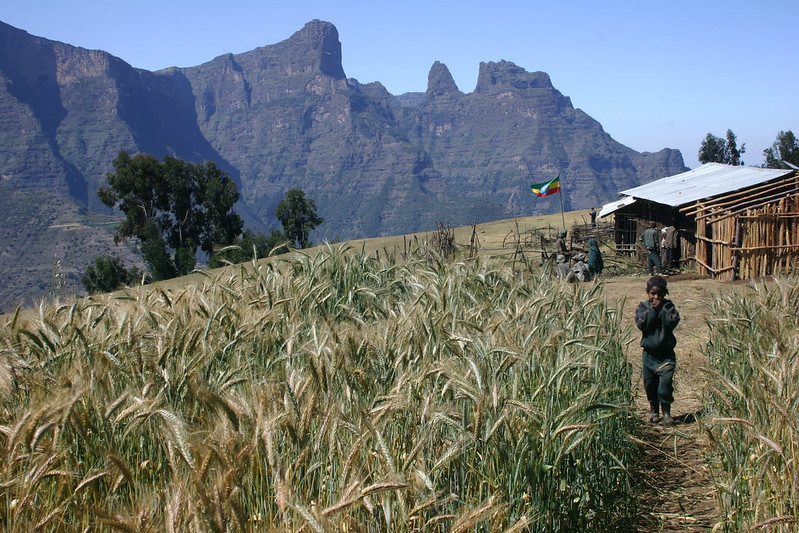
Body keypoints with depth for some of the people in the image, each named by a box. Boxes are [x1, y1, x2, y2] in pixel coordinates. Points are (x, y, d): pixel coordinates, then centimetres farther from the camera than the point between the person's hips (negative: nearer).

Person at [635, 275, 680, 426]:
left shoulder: (668, 306, 0)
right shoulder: (642, 307, 1)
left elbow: (672, 322, -16)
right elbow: (641, 324, -15)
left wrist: (661, 308, -17)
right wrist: (653, 309, -17)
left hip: (666, 353, -1)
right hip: (649, 353, 2)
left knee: (666, 381, -10)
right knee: (650, 383, 10)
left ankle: (666, 410, 1)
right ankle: (653, 409, 27)